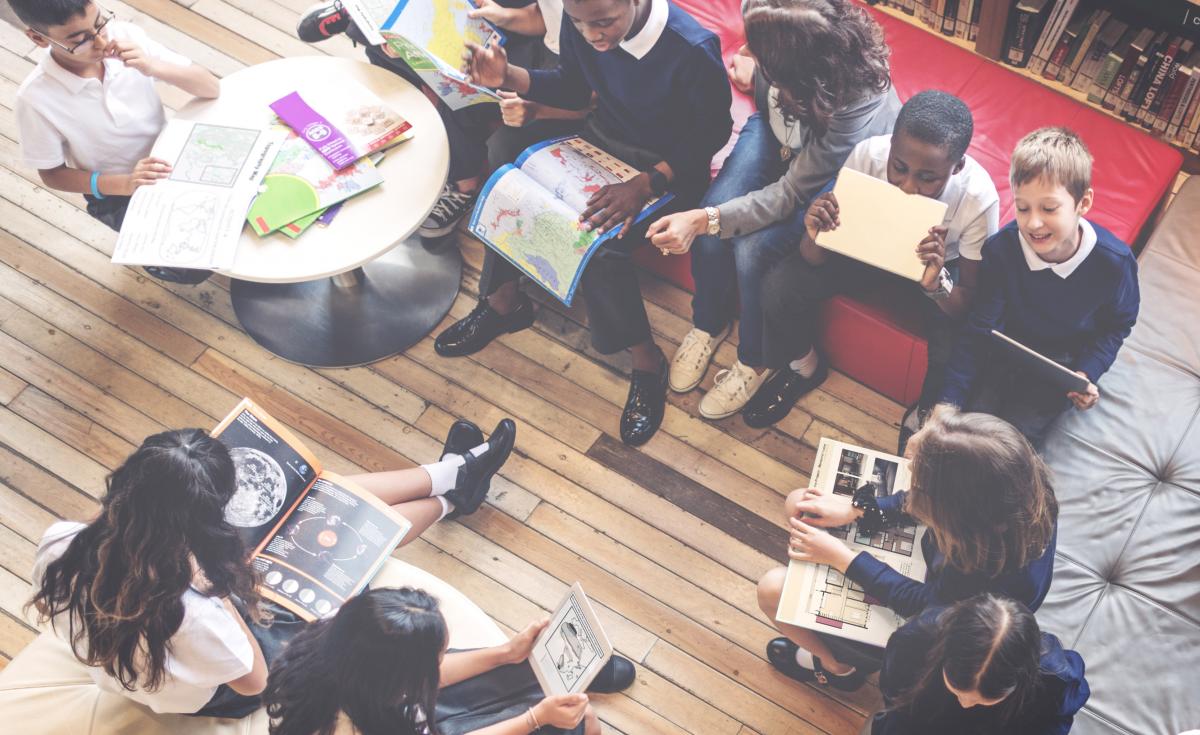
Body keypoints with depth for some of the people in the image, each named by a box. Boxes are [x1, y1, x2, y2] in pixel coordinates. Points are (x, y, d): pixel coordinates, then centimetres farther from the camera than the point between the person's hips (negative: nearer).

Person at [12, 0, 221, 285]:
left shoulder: (125, 35, -20)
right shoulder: (36, 98, -25)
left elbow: (212, 88, -16)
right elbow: (51, 174, -11)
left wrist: (153, 67, -35)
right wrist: (124, 183, -27)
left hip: (170, 160, 3)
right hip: (117, 194, -3)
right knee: (193, 265, -17)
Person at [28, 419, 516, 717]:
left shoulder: (59, 547, -30)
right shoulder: (193, 613, -46)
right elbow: (253, 680, -25)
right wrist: (213, 588, -29)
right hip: (216, 693, -5)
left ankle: (448, 472, 32)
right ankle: (449, 498, 42)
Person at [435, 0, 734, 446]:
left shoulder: (692, 50, -31)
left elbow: (714, 132, -18)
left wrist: (646, 184, -29)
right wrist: (507, 77, -14)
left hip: (668, 169, -6)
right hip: (601, 140, 6)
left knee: (599, 246, -28)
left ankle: (647, 364, -5)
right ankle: (503, 303, 14)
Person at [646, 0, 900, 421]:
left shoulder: (856, 107, -41)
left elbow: (791, 194, -31)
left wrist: (704, 220, -36)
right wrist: (755, 76, -11)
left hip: (834, 179, -5)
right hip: (779, 131, 5)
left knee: (753, 248, -23)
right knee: (711, 227, -16)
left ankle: (756, 361, 5)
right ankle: (709, 324, 13)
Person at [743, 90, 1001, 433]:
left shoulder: (979, 198, -34)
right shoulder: (868, 154, -32)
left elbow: (972, 306, -23)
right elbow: (817, 260, -20)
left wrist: (937, 283, -45)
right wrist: (815, 237, -45)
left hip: (937, 267, -1)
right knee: (780, 288, -19)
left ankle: (924, 416, 9)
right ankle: (805, 367, 15)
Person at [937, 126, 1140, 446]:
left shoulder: (1115, 262, -24)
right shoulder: (1001, 249, -24)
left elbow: (1117, 325, -3)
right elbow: (979, 330, -18)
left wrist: (1087, 373, -20)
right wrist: (948, 404, -25)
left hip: (1064, 362, -1)